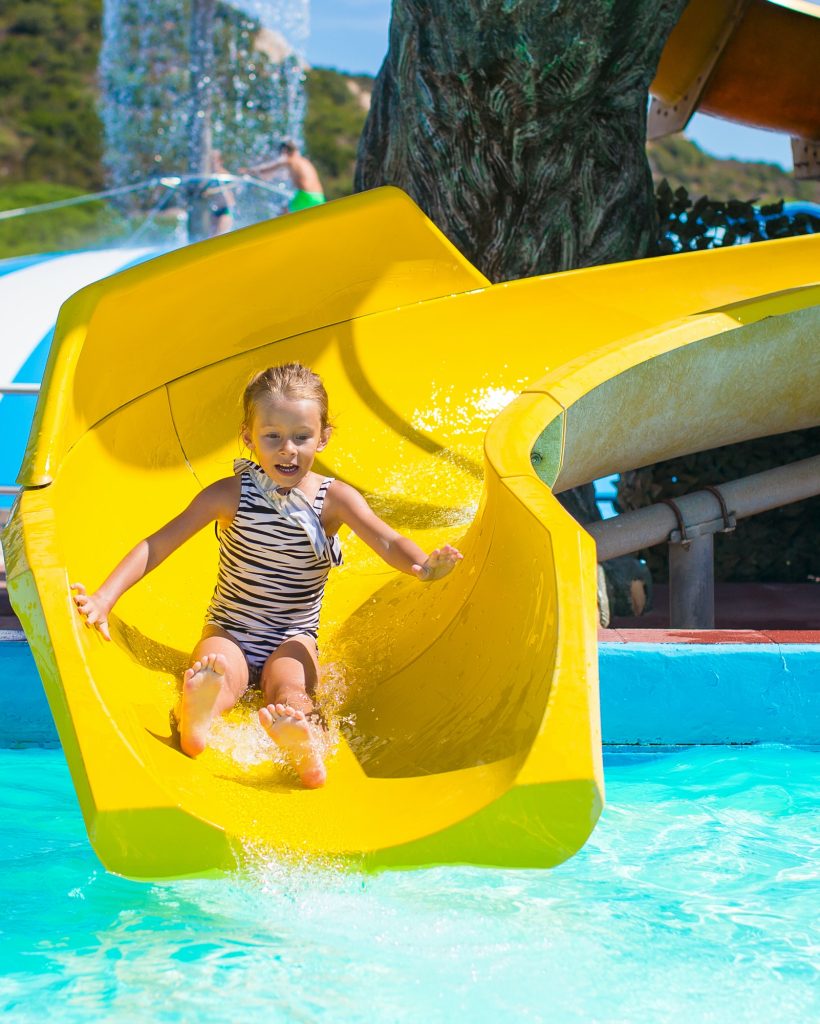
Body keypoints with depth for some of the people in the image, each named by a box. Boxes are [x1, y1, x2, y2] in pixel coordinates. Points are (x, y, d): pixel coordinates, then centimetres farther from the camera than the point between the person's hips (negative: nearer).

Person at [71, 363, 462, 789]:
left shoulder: (334, 499, -6)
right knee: (215, 674, -33)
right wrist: (104, 598, -22)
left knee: (288, 689, -33)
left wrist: (422, 565, -45)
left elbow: (388, 542, -20)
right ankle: (197, 716, -66)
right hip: (229, 633, 1)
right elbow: (159, 544, -10)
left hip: (293, 639, -1)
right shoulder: (231, 495, -8)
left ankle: (305, 748, -66)